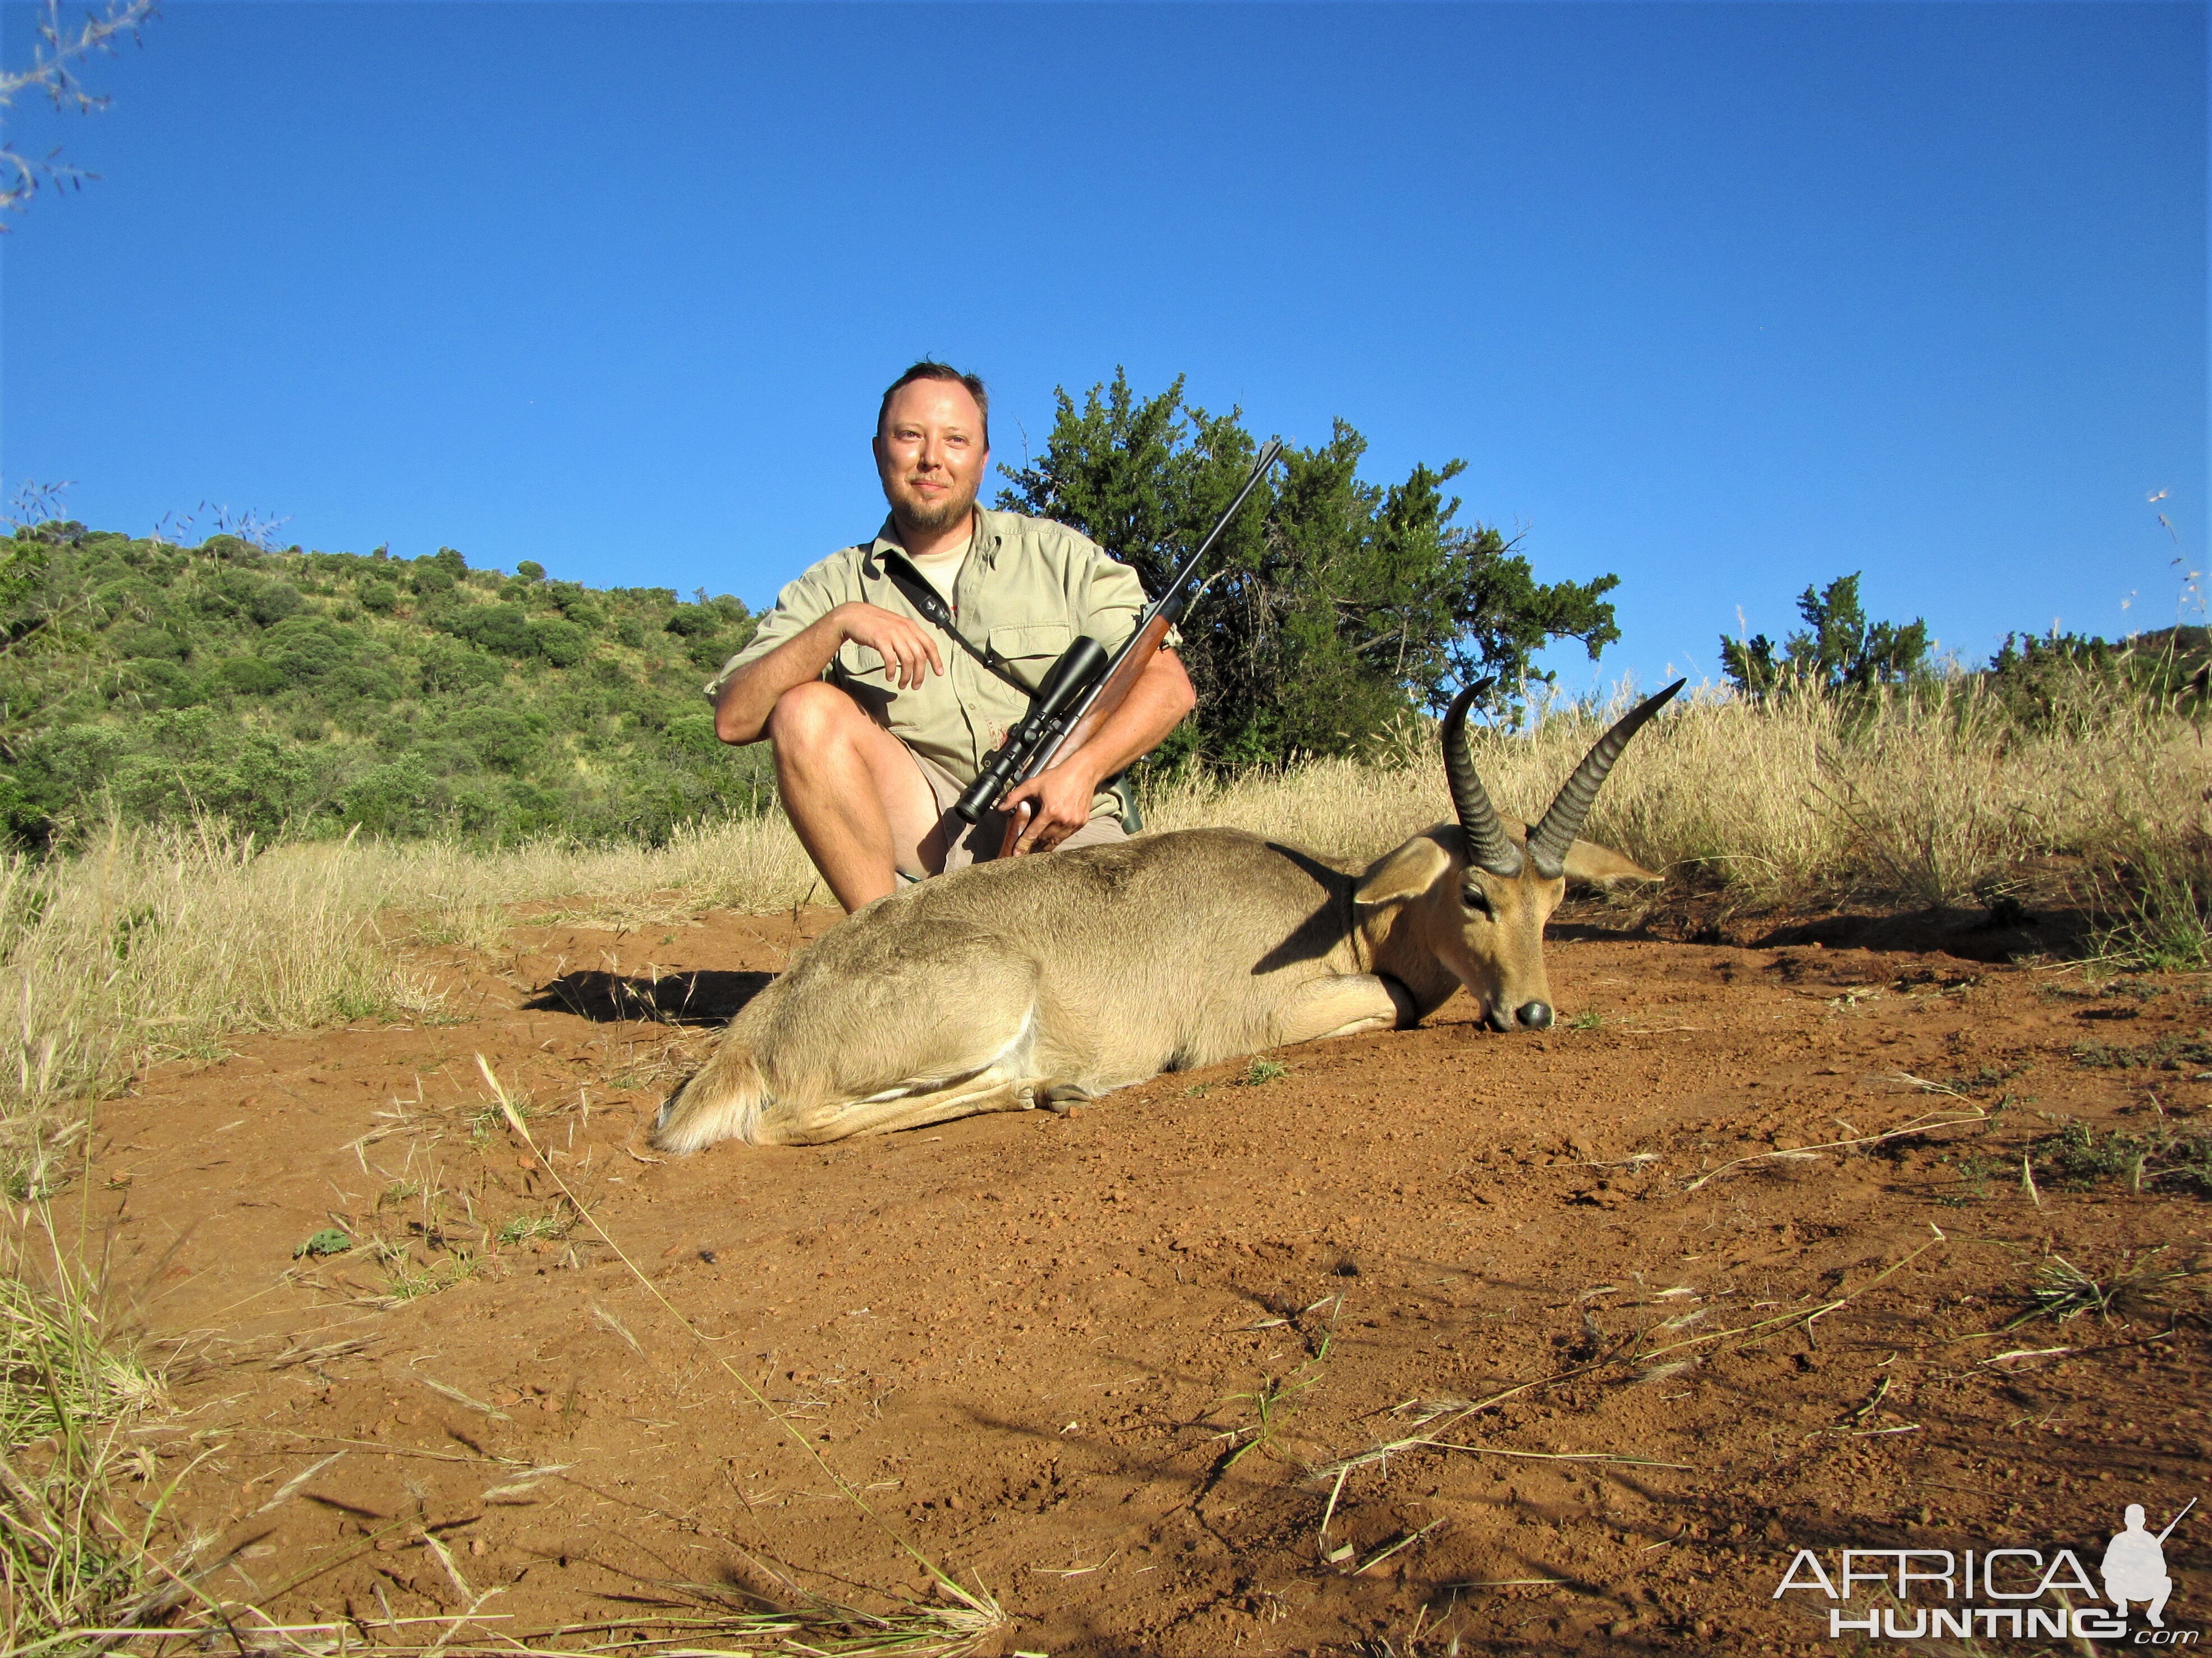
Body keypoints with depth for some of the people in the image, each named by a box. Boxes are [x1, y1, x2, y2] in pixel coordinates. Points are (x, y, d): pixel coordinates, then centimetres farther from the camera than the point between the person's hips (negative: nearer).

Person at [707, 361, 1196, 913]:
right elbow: (735, 719, -2)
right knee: (805, 710, -23)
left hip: (1059, 826, -1)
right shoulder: (833, 587, 10)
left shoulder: (1060, 556, 10)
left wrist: (1083, 769, -14)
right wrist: (837, 625, -16)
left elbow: (1170, 685, 3)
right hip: (921, 832, 2)